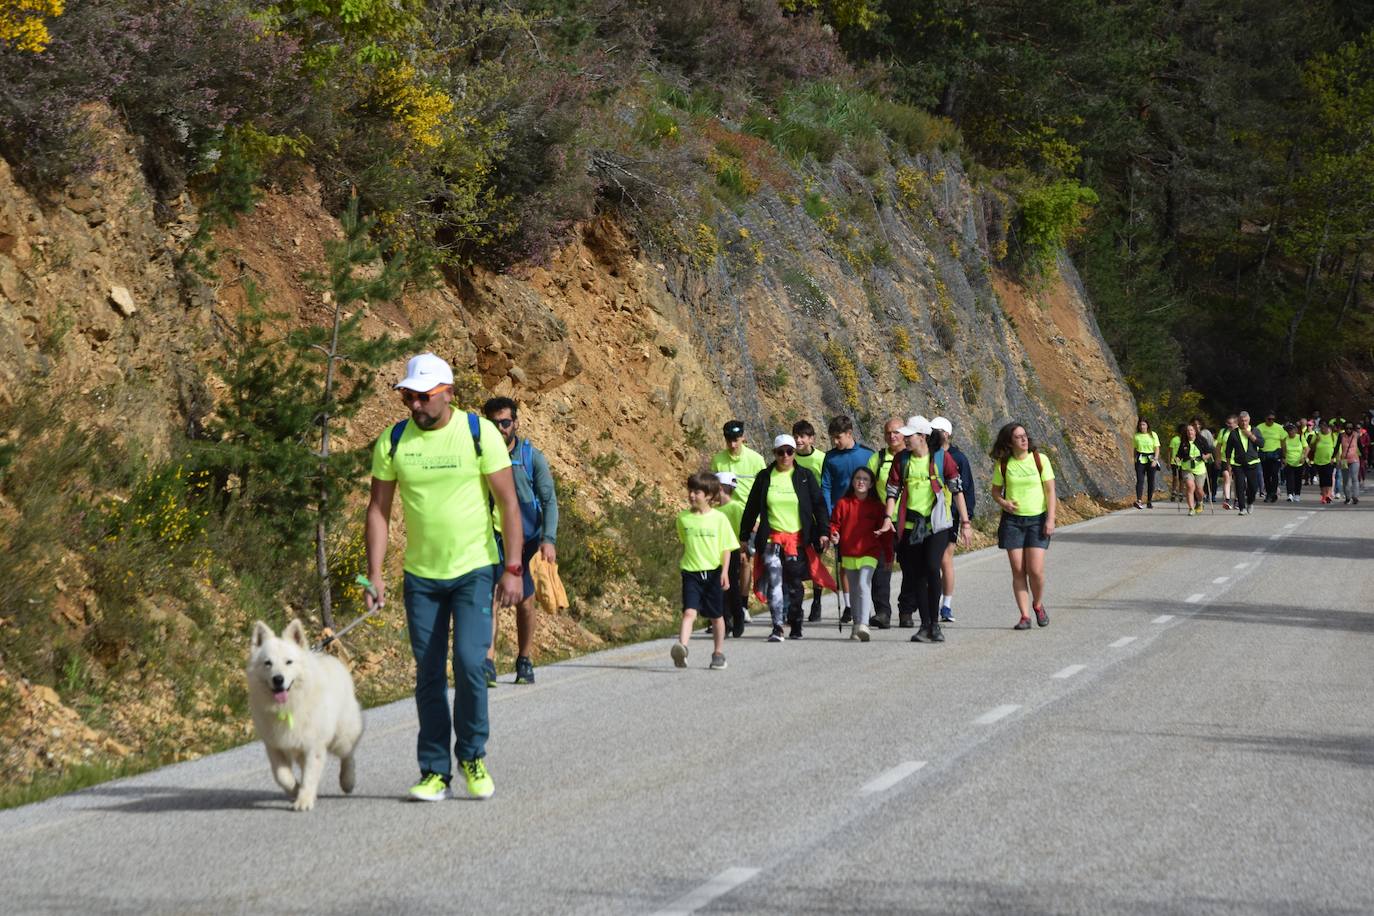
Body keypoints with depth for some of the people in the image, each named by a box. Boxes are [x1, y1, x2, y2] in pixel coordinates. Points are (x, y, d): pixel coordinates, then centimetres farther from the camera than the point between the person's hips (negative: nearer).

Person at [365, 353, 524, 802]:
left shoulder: (480, 433, -8)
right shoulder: (392, 441, -1)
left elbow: (509, 503, -6)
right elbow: (378, 509, 4)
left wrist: (513, 569, -11)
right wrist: (374, 575, -4)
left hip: (474, 571, -3)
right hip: (421, 576, 3)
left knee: (469, 663, -14)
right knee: (428, 675, 4)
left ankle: (473, 756, 6)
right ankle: (435, 771, 13)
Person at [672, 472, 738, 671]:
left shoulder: (719, 518, -4)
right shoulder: (683, 518, 3)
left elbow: (726, 548, -2)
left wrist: (725, 572, -9)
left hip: (713, 572, 0)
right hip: (691, 572, 1)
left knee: (716, 615, 11)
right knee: (689, 611, -17)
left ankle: (718, 653, 25)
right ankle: (682, 648, -33)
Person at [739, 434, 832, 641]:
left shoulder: (805, 477, 5)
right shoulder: (765, 478, 7)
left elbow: (819, 506, 4)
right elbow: (751, 509, 12)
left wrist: (824, 532, -7)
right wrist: (744, 536, 10)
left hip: (798, 540, 0)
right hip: (772, 538, 0)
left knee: (795, 585, 6)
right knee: (775, 580, -15)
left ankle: (796, 627, 19)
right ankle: (777, 627, -20)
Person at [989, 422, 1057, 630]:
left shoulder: (1040, 460, -3)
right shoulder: (1003, 465, 1)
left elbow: (1050, 491, -2)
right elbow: (996, 491, 11)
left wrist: (1050, 519, -9)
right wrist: (1003, 503, -11)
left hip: (1037, 519, -1)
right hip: (1012, 520, 1)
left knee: (1035, 570, -9)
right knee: (1018, 570, -2)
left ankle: (1038, 605, 18)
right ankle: (1025, 615, 5)